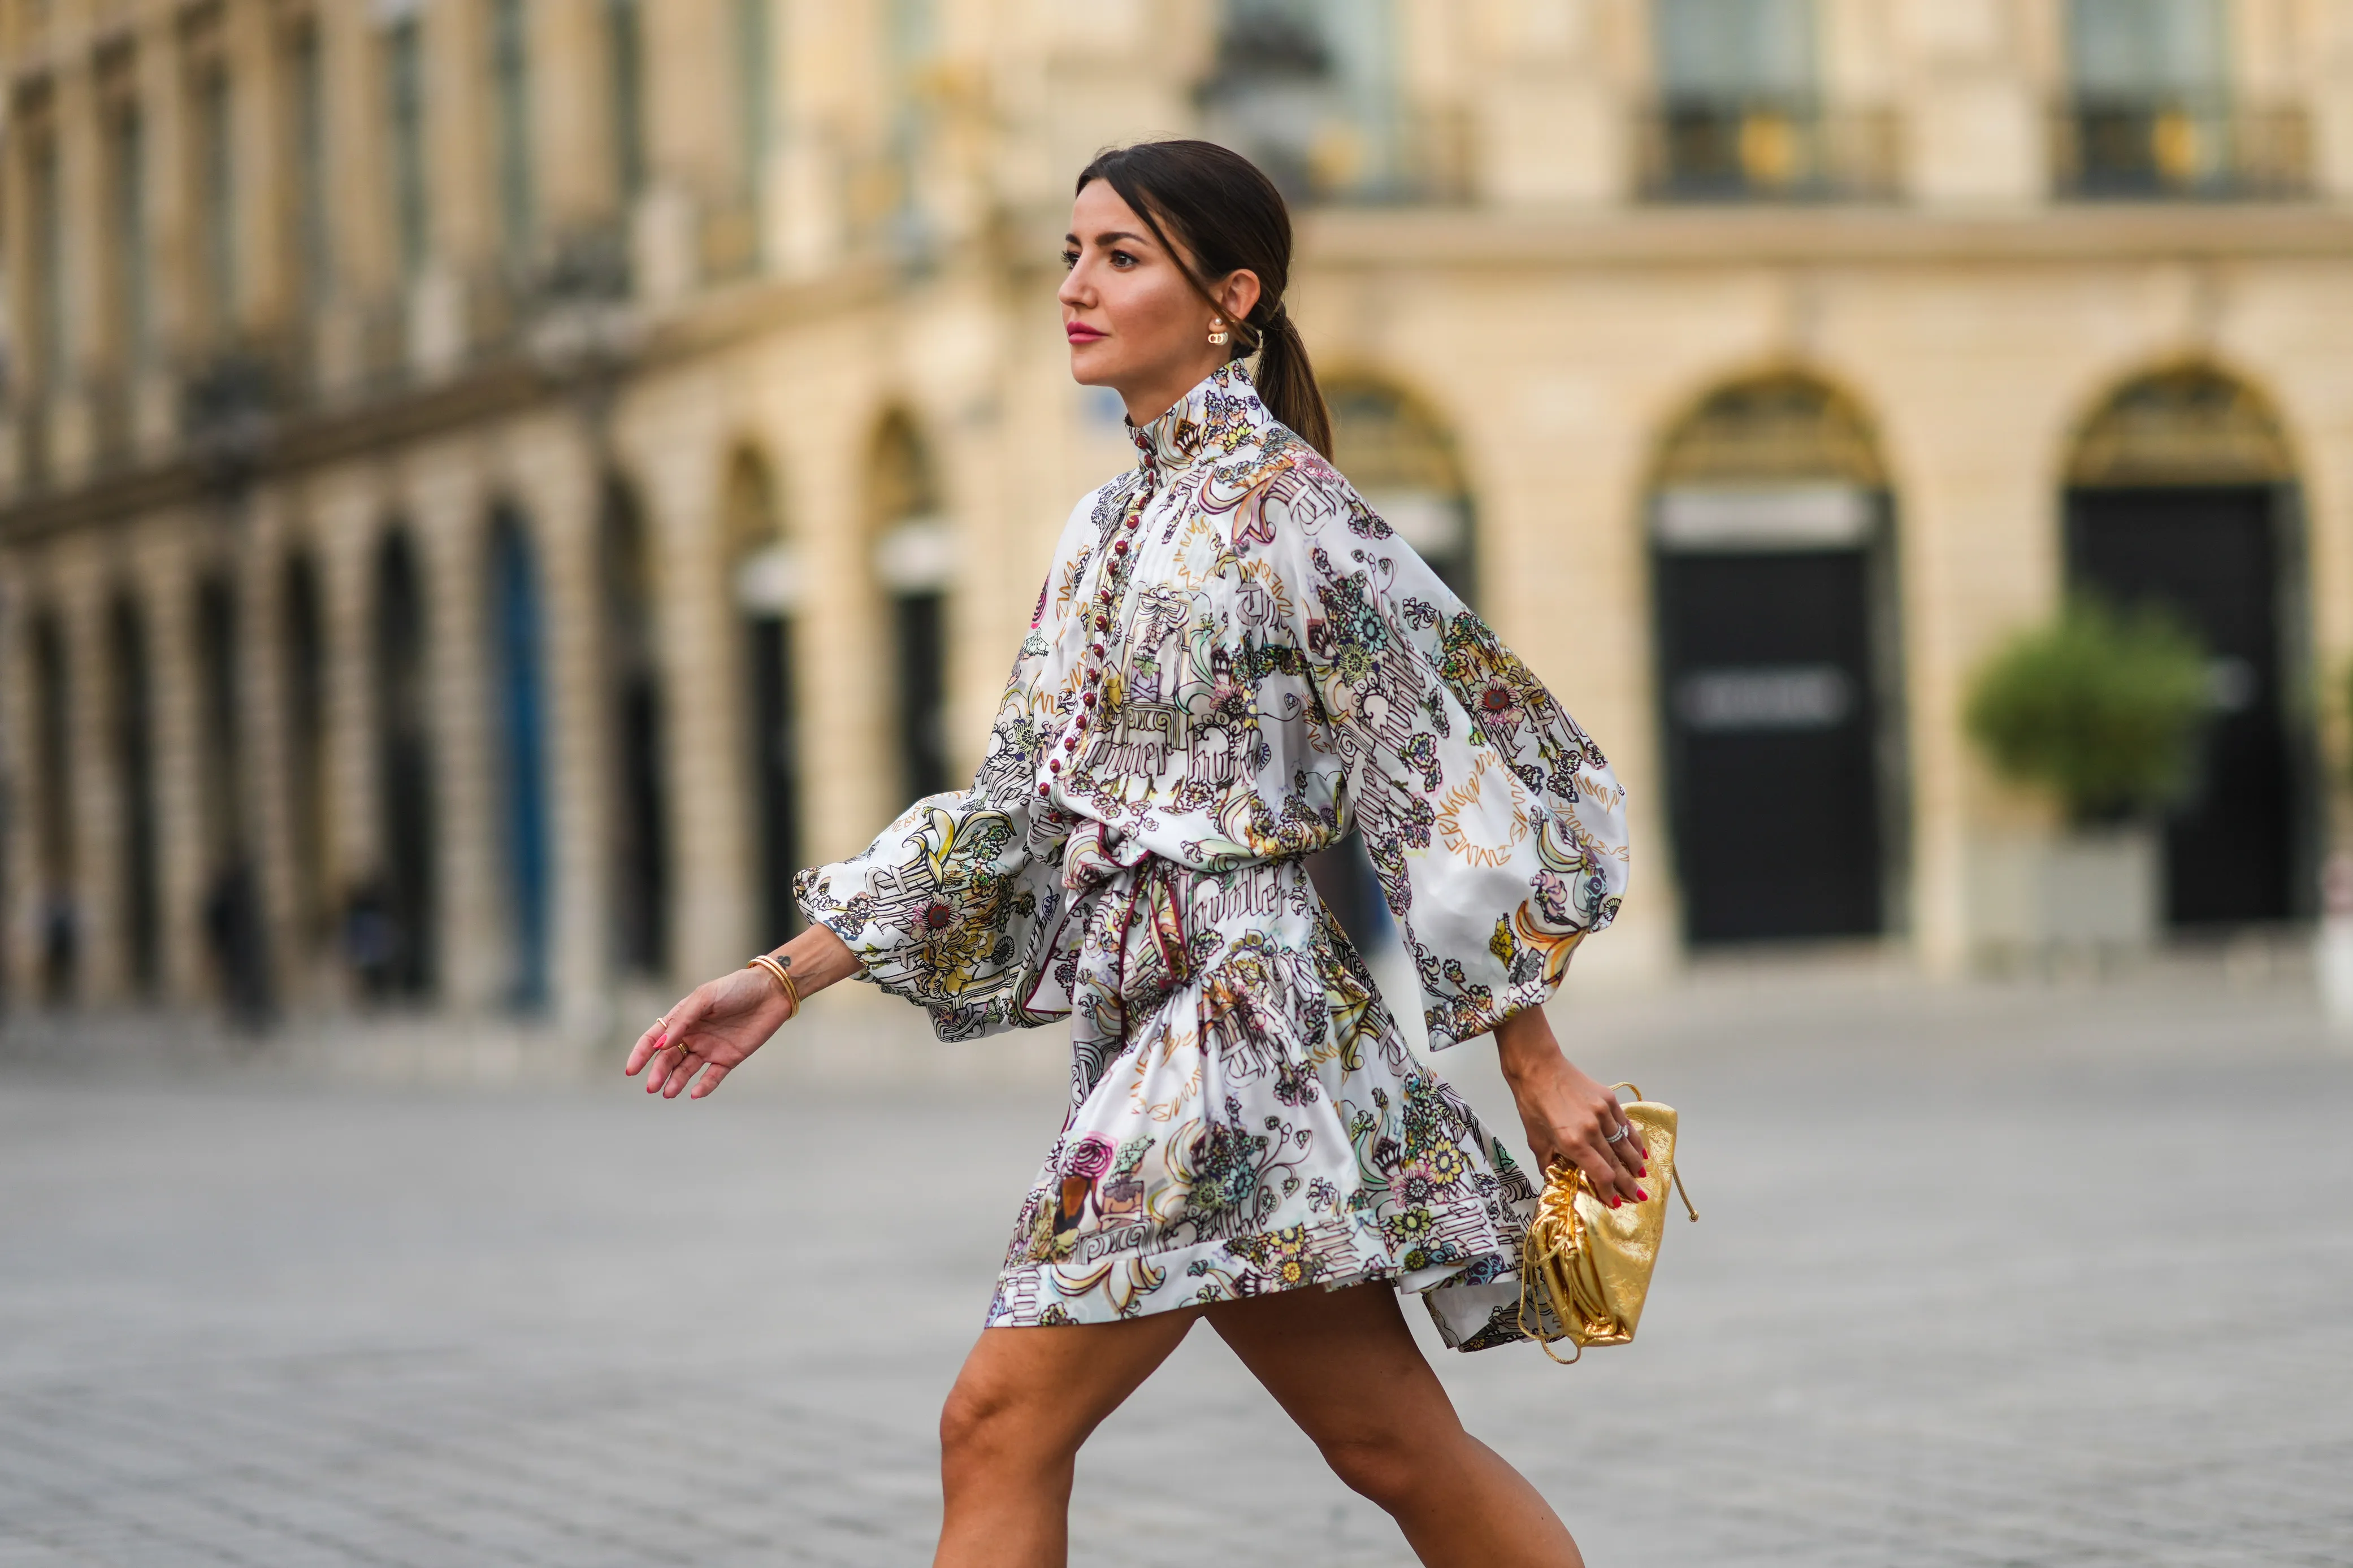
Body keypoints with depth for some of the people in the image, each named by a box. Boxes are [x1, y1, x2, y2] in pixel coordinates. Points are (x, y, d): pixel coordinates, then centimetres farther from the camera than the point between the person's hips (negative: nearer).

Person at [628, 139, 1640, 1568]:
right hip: (1146, 1015, 8)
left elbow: (1445, 775, -10)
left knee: (1004, 1422, -9)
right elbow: (1019, 808, 17)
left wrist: (1538, 1063, -11)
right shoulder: (1111, 527, 16)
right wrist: (790, 976, 12)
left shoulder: (1289, 509, -8)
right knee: (1396, 1445, 9)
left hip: (1239, 1007, -8)